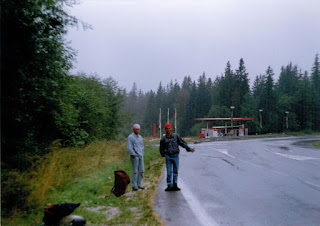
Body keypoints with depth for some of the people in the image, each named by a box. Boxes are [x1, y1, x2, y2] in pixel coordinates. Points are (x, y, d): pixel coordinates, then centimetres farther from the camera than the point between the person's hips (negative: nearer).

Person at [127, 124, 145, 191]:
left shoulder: (140, 137, 14)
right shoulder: (130, 137, -7)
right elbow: (129, 148, -12)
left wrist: (142, 154, 10)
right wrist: (135, 155, -12)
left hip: (140, 156, 7)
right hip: (134, 157, -7)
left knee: (141, 171, 6)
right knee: (135, 171, -4)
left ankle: (138, 184, 16)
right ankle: (134, 186, 4)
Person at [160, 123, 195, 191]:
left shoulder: (176, 136, 3)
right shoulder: (163, 139, 2)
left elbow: (182, 143, 2)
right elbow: (161, 148, 10)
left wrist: (189, 149, -7)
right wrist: (163, 154, -4)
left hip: (175, 156, 1)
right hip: (168, 157, -1)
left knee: (175, 171, 5)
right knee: (169, 172, -1)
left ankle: (175, 185, 16)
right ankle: (169, 186, 8)